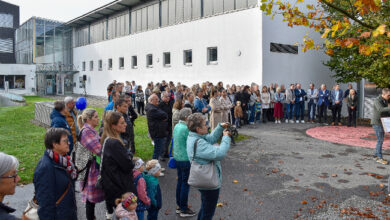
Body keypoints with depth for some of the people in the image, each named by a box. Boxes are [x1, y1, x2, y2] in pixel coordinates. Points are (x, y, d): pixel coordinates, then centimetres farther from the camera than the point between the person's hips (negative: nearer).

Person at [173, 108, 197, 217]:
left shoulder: (176, 126, 6)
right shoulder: (186, 129, -22)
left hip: (177, 158, 9)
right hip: (185, 159, -9)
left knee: (180, 182, 17)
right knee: (185, 184, 2)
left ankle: (179, 206, 29)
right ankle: (184, 209, 13)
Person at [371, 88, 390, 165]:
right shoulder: (377, 100, -17)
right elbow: (381, 110, -35)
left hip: (382, 122, 9)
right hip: (376, 122, -9)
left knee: (381, 139, 11)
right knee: (380, 140, -9)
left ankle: (376, 155, 20)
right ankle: (379, 158, -2)